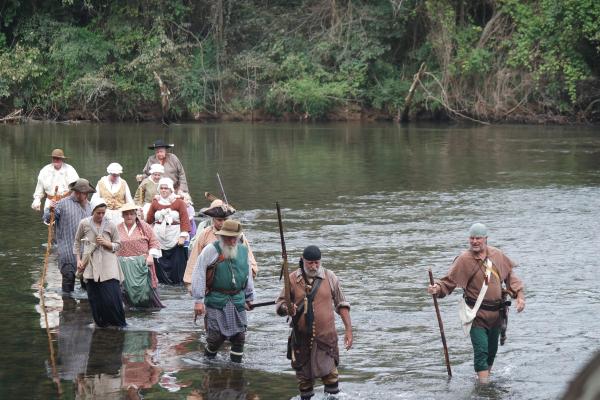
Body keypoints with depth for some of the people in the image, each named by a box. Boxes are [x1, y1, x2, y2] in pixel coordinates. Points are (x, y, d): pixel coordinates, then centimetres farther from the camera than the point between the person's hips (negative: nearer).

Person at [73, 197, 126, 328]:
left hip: (108, 264, -1)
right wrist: (78, 259, 5)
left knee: (112, 296, -9)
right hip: (91, 264, 1)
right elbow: (77, 242, 13)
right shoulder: (84, 224, 1)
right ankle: (101, 323, 14)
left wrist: (106, 243, -11)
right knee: (95, 298, 0)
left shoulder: (110, 225, 0)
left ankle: (120, 323, 4)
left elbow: (118, 244, 8)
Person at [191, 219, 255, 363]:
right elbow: (199, 275, -8)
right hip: (216, 301, -4)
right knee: (216, 336, -6)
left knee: (239, 336, 3)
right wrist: (199, 300, -11)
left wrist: (249, 298, 28)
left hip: (238, 301, 5)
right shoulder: (211, 250, -6)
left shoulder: (243, 251, 11)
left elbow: (248, 275, 24)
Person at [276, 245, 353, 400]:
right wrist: (286, 309, -19)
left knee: (329, 374, -5)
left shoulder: (330, 278, 0)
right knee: (304, 375, 11)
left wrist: (348, 330, 2)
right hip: (301, 338, 1)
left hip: (325, 338, -1)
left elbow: (341, 305, 6)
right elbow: (279, 303, 5)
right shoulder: (292, 279, -1)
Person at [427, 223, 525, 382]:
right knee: (481, 351, -13)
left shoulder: (497, 255, 3)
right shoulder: (464, 259, -10)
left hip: (496, 313, 5)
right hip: (477, 314, -5)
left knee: (492, 350, 17)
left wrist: (519, 295, 5)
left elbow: (509, 275, 14)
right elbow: (449, 281, -11)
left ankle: (486, 376, 36)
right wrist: (437, 288, -31)